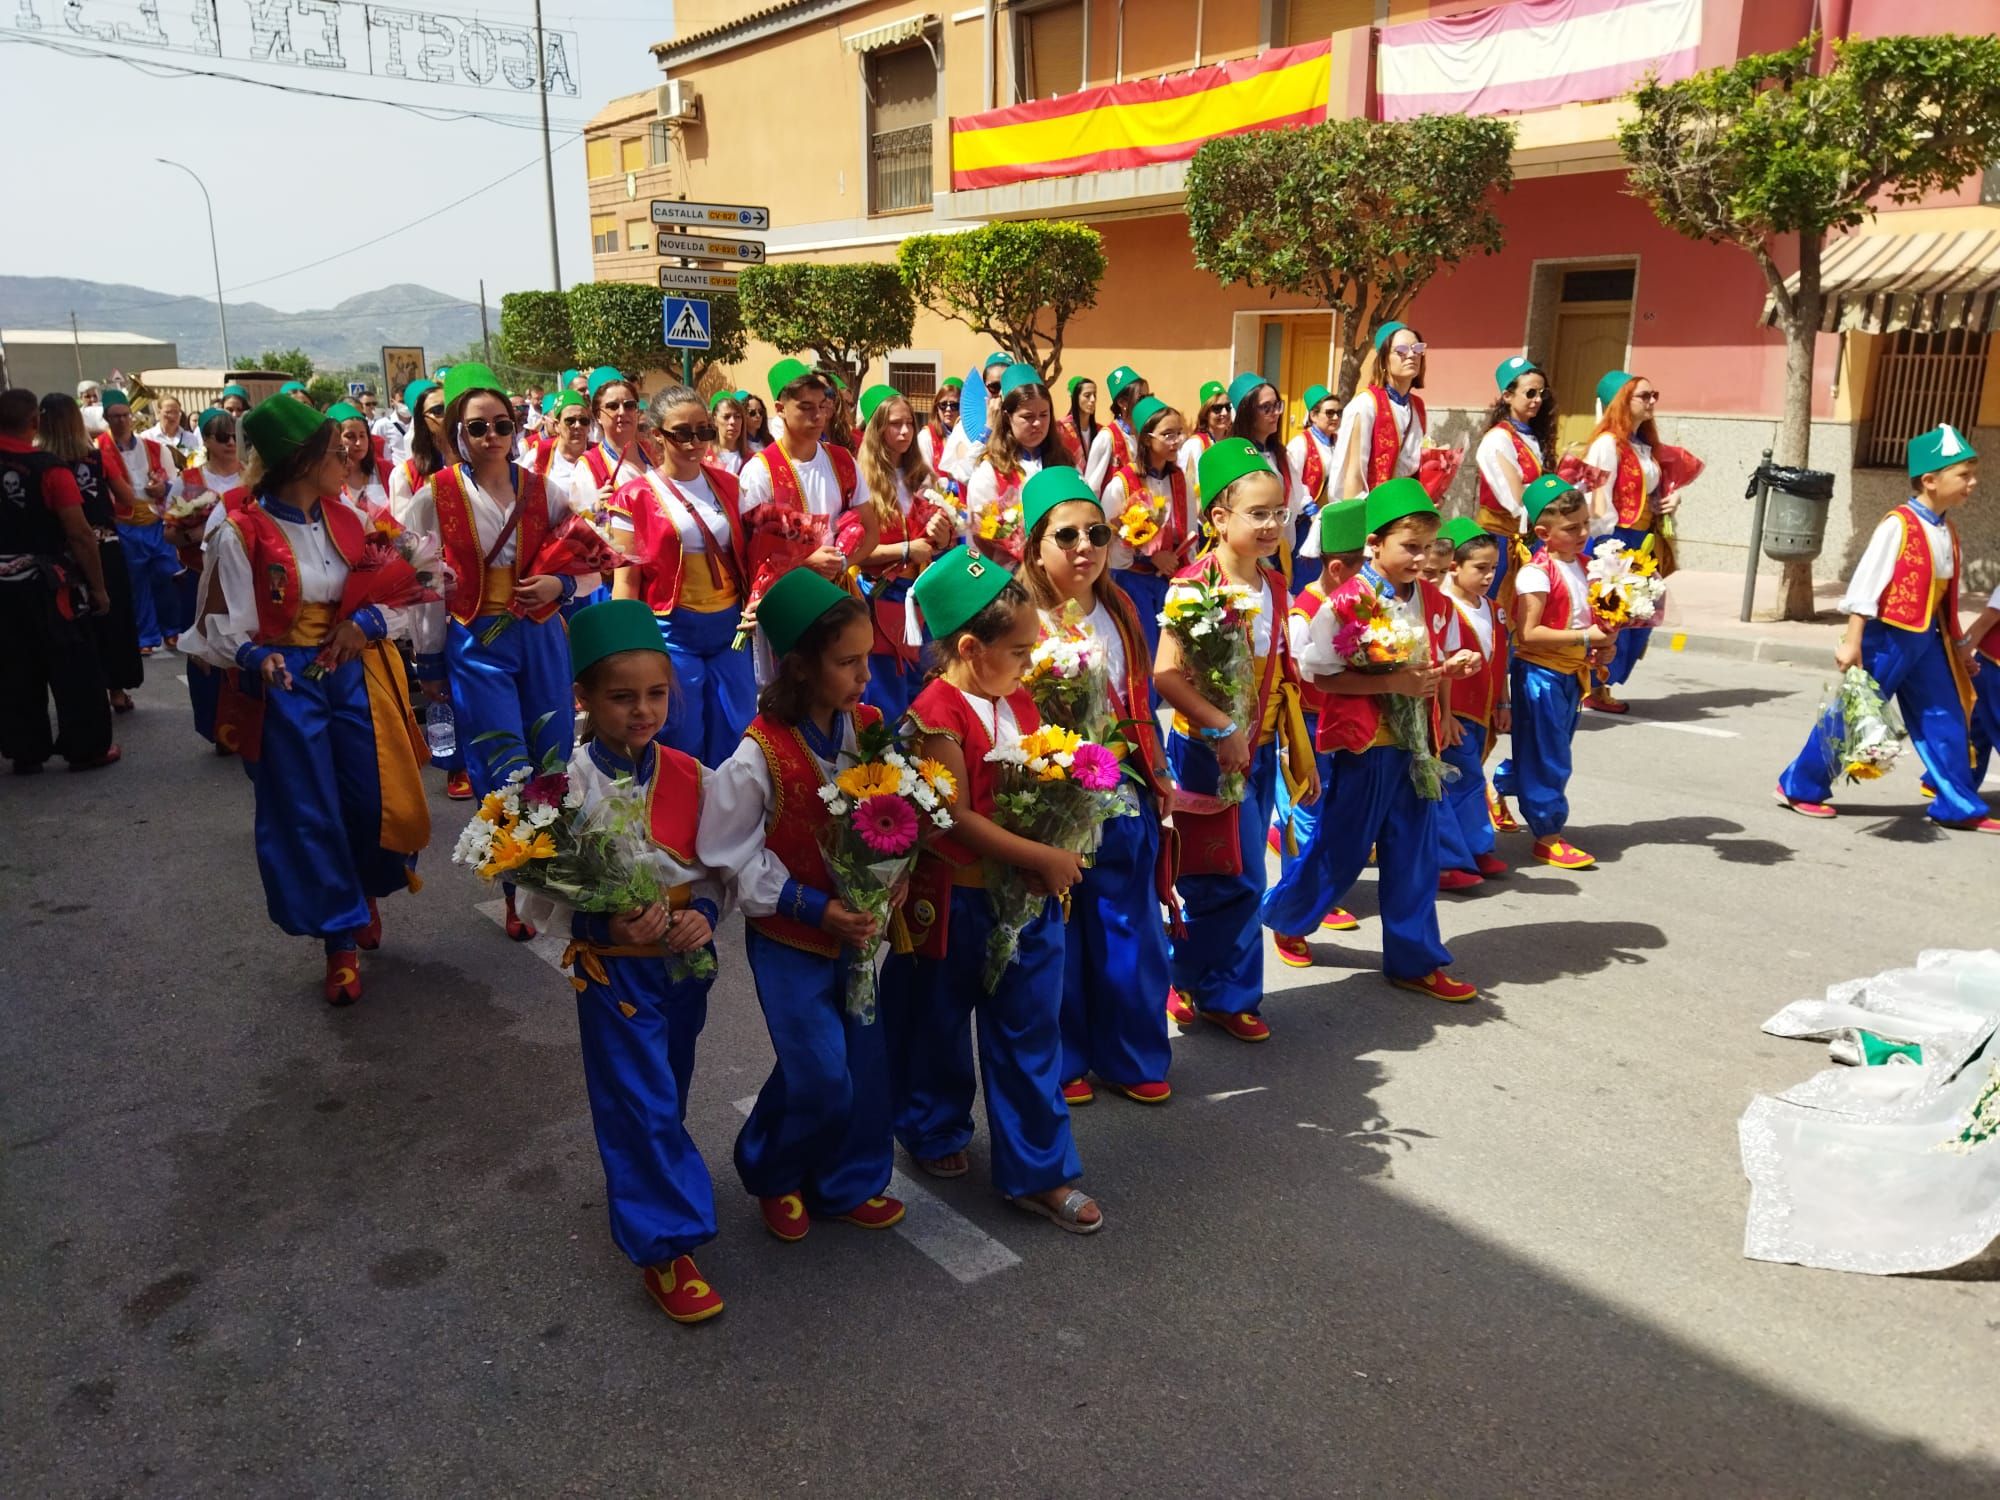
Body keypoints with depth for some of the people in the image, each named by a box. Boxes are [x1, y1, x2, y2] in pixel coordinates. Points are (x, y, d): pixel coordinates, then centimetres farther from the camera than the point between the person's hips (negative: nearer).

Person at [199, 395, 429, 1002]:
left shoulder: (346, 522, 5)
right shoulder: (242, 534, -10)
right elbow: (226, 626, -10)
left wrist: (368, 622, -10)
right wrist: (255, 658, -30)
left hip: (356, 674, 4)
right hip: (287, 684, -4)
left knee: (375, 800, 5)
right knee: (308, 813, 2)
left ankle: (366, 892, 37)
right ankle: (341, 942, 16)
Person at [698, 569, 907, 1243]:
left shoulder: (868, 728, -6)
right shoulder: (758, 757, -22)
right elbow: (731, 855, -15)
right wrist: (814, 907, -18)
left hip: (855, 927, 5)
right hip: (788, 937, -5)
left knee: (866, 1060, 10)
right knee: (818, 1074, -3)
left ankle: (850, 1182, 33)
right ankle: (773, 1174, 27)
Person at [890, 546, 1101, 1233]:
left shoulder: (1019, 701, 6)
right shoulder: (938, 713, -17)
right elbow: (957, 816, -20)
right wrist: (1043, 858, -19)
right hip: (954, 898, -6)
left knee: (1030, 1033, 10)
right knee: (939, 1022, 15)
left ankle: (1037, 1172, 20)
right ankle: (935, 1131, 40)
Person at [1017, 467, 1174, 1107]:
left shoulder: (1120, 610, 7)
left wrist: (1157, 773, 16)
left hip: (1122, 800, 5)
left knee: (1128, 931, 12)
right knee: (1055, 938, 8)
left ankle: (1131, 1055, 29)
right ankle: (1062, 1061, 26)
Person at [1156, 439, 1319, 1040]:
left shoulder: (1274, 586, 8)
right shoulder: (1196, 583, -15)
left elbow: (1282, 677, 14)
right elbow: (1165, 673, -22)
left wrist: (1301, 754, 15)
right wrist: (1223, 728, -24)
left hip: (1260, 750, 7)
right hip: (1206, 749, -7)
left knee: (1236, 879, 12)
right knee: (1238, 878, -4)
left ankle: (1190, 978, 28)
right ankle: (1225, 993, 16)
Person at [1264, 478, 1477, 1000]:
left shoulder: (1432, 601, 6)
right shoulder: (1348, 602, -14)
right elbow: (1323, 676, -14)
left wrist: (1457, 665, -5)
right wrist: (1392, 683, -21)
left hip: (1418, 740, 6)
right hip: (1363, 742, -6)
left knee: (1414, 856, 10)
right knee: (1342, 846, 6)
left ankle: (1414, 960, 21)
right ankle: (1285, 916, 32)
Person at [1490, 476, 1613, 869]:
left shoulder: (1579, 565, 9)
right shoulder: (1537, 573, -18)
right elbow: (1527, 633, -25)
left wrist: (1599, 644, 3)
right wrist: (1585, 636, -23)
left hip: (1571, 674, 9)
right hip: (1540, 674, -9)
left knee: (1553, 752, 19)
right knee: (1547, 758, 0)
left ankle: (1497, 791, 38)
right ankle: (1547, 835, 11)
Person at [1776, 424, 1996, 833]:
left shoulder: (1947, 532, 9)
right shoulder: (1898, 525, -14)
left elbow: (1946, 594, 16)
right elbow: (1866, 583, -16)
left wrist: (1957, 645, 19)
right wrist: (1852, 641, -19)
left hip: (1926, 638, 7)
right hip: (1888, 635, -7)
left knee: (1946, 720, 8)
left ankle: (1958, 806, 17)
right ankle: (1799, 786, 14)